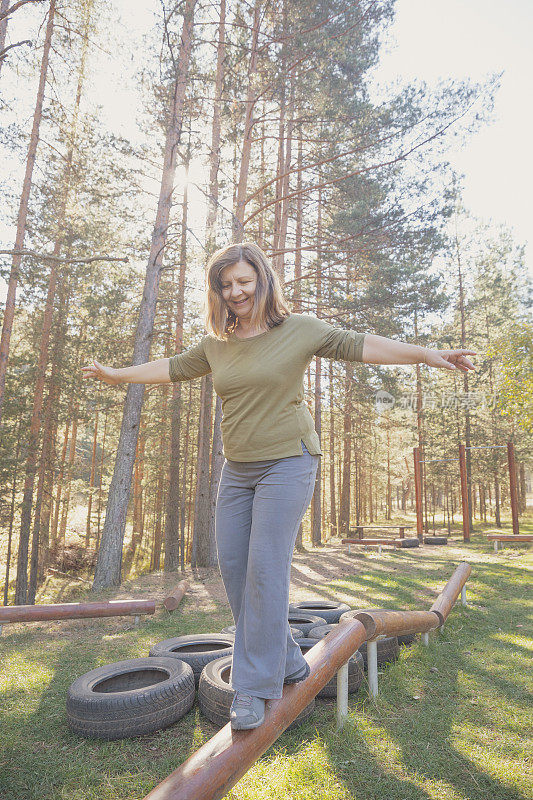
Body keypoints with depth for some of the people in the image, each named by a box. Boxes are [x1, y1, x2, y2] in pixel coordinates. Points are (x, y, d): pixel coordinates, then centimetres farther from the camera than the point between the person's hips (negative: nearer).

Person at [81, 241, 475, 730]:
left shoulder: (299, 329, -4)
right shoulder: (217, 345, 9)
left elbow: (357, 345, -6)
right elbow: (174, 367, 21)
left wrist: (426, 354, -13)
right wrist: (117, 375, 27)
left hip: (288, 462, -6)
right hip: (236, 469, 6)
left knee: (266, 569, -10)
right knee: (233, 567, 6)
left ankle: (255, 688, 5)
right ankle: (288, 663, 22)